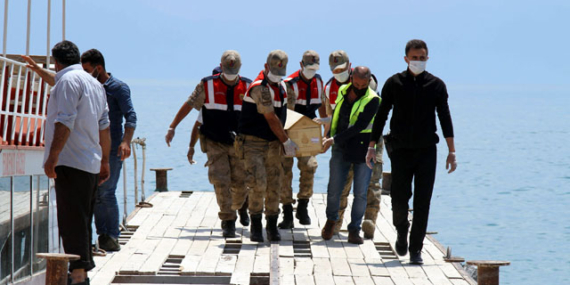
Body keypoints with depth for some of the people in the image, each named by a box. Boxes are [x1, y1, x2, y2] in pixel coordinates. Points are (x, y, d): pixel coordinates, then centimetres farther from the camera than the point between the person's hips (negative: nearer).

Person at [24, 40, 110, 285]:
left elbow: (65, 122, -19)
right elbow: (104, 126, 23)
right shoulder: (94, 83, 19)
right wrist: (104, 161, 28)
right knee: (82, 220, 15)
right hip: (91, 162, 9)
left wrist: (52, 156, -21)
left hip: (71, 162, -9)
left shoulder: (68, 80, -9)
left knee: (72, 220, -11)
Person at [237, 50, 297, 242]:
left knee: (274, 186, 4)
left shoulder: (281, 86, 10)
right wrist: (287, 142, -8)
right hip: (253, 142, -7)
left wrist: (281, 142, 18)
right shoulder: (260, 88, -17)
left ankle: (272, 227, 11)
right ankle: (255, 226, -2)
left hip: (272, 143, 7)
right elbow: (271, 119, -15)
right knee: (259, 184, -15)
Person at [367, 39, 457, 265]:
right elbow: (381, 116, 7)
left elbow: (445, 119, 6)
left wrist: (451, 152, 1)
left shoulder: (436, 85, 4)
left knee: (422, 202, -3)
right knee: (399, 197, -4)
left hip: (426, 150, 0)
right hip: (400, 150, 0)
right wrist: (372, 146, 2)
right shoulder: (394, 83, 2)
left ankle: (415, 250, 4)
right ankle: (402, 232, 27)